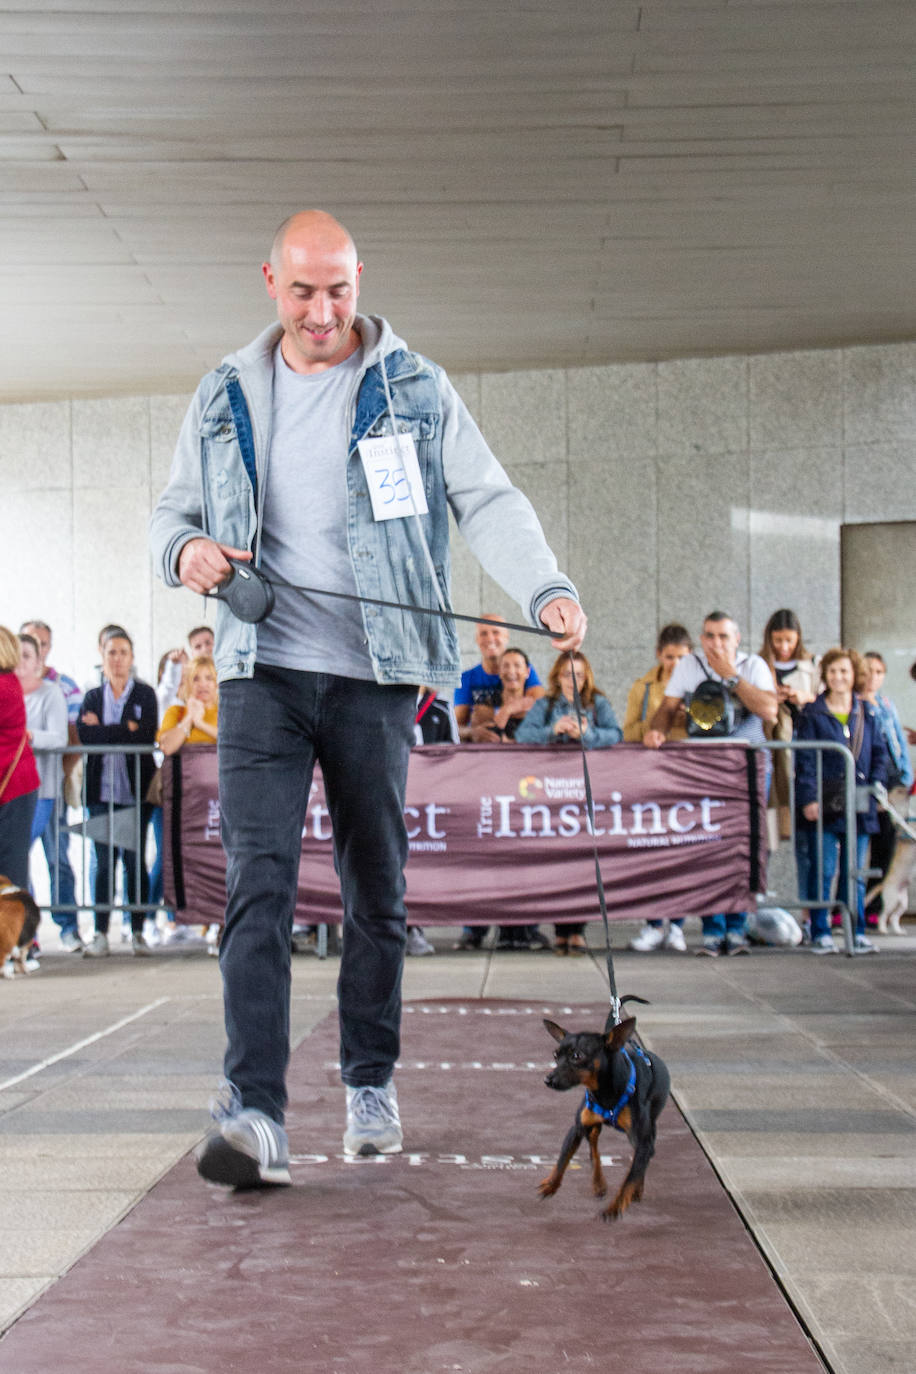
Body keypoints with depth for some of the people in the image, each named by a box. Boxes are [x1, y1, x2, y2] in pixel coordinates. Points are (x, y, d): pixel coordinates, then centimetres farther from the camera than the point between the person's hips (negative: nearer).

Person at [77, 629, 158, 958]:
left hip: (135, 790, -2)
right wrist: (126, 729, -9)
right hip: (102, 790, 2)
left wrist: (102, 730, -6)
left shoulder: (145, 694, 7)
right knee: (104, 862, 0)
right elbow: (84, 735, -4)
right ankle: (100, 934, 1)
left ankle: (138, 932, 5)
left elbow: (147, 735, -9)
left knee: (135, 860, -2)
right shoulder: (92, 697, 13)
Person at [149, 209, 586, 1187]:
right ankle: (254, 1115, -16)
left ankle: (371, 1086, 24)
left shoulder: (412, 389, 5)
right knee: (257, 880, -12)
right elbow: (176, 508, 19)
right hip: (261, 671, 1)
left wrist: (545, 589, -19)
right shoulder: (226, 398, 11)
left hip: (373, 675, 0)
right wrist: (184, 549, -7)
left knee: (375, 887, 8)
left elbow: (487, 500, -1)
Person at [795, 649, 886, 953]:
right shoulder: (812, 713, 2)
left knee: (855, 871, 8)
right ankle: (820, 933, 3)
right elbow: (805, 759, -3)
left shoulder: (867, 713, 11)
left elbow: (879, 753, 14)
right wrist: (808, 798, -12)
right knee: (823, 870, -3)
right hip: (824, 805, -3)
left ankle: (857, 932, 13)